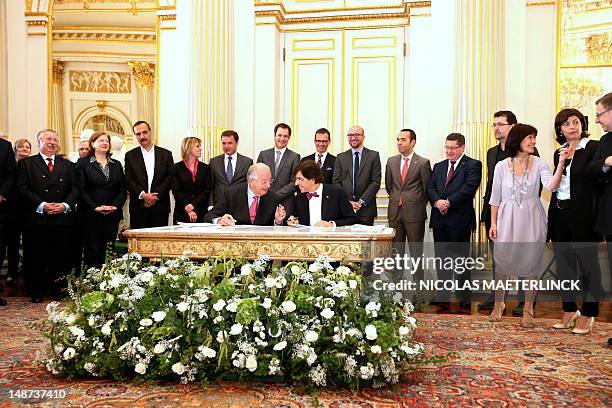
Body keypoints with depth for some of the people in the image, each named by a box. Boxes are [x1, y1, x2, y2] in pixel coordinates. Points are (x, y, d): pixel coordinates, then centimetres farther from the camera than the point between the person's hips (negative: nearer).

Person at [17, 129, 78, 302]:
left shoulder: (68, 165, 16)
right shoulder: (26, 163, 9)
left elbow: (74, 189, 8)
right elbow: (23, 189, -1)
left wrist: (65, 205, -10)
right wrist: (42, 205, -14)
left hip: (62, 218, 2)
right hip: (35, 218, -1)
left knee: (60, 256, 3)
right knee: (35, 257, 3)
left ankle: (57, 290, 16)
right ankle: (36, 292, 16)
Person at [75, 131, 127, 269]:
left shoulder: (116, 164, 15)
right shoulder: (83, 163, 4)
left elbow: (123, 189, 9)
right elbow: (81, 189, -4)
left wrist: (116, 205, -7)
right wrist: (95, 207, -14)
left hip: (113, 215, 3)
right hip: (92, 215, -3)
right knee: (92, 250, -1)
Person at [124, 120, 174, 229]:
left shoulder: (166, 154, 9)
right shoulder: (130, 156, 10)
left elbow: (170, 178, 2)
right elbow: (128, 180, 2)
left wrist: (156, 195, -10)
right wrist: (143, 194, -13)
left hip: (160, 206, 0)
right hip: (138, 207, 0)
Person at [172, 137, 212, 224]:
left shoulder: (205, 168, 8)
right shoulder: (177, 167, 4)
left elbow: (207, 190, 1)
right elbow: (176, 191, -2)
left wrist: (193, 204, -11)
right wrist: (188, 210, -12)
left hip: (201, 213, 1)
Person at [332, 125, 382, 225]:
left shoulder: (373, 156, 5)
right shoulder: (341, 157, 11)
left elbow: (376, 182, -2)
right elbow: (336, 182, 5)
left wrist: (361, 202, -10)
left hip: (366, 210, -1)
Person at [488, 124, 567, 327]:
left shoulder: (538, 163, 0)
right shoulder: (502, 166, 0)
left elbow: (552, 187, -15)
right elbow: (495, 197, 4)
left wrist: (560, 164, -25)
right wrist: (493, 223, 1)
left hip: (531, 220, 0)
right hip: (507, 219, 0)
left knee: (530, 263, 5)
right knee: (502, 262, 6)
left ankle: (528, 310, 18)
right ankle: (498, 304, 26)